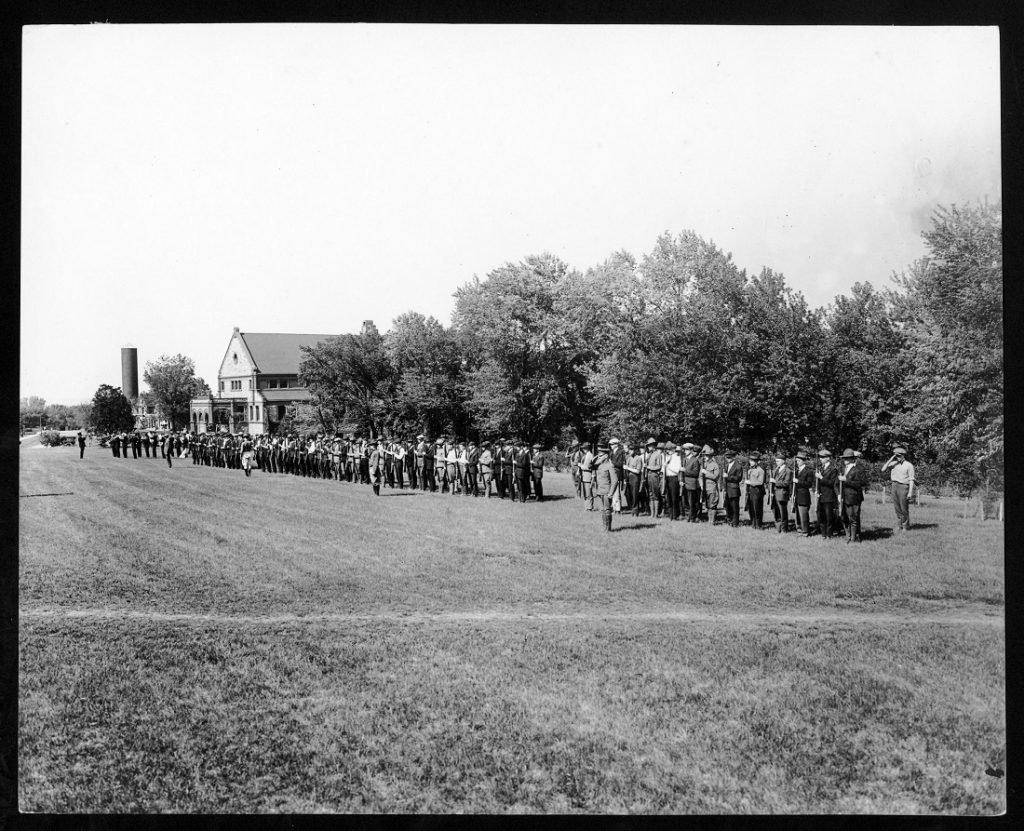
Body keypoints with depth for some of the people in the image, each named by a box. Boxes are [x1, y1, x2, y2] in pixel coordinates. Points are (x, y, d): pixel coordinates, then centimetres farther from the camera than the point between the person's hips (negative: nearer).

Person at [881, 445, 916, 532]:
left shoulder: (909, 465, -4)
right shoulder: (893, 464, 9)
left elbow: (911, 480, -5)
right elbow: (883, 470, -4)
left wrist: (910, 492, -12)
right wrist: (891, 459, -5)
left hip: (903, 487, -5)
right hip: (894, 486, 5)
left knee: (904, 509, -1)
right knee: (897, 508, 7)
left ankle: (906, 527, 9)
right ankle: (900, 525, 16)